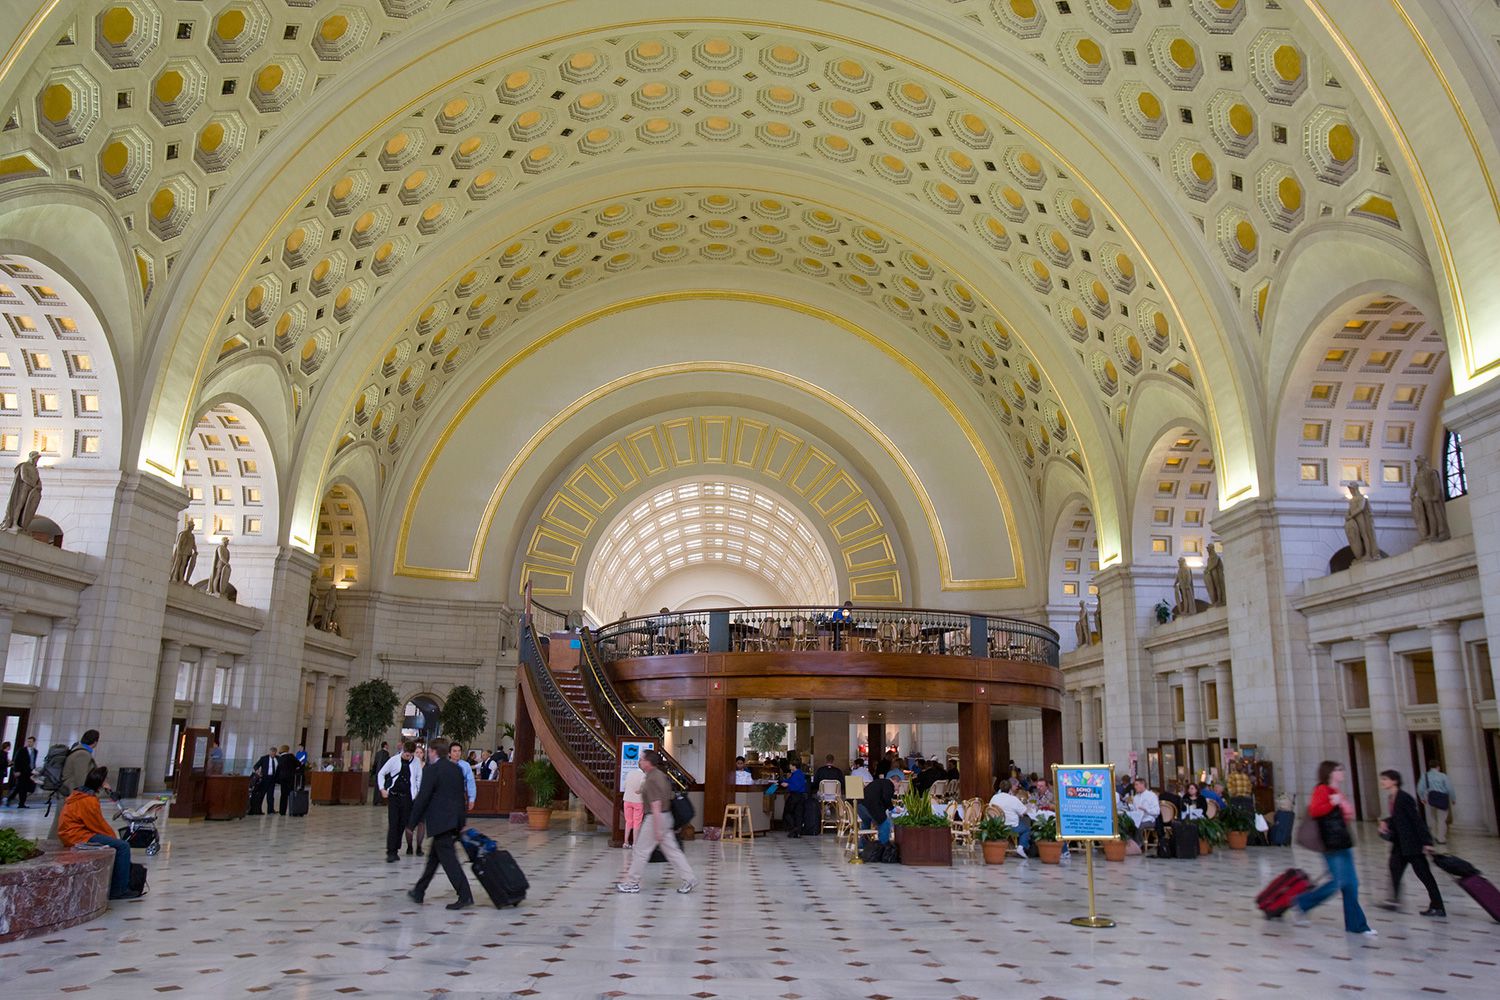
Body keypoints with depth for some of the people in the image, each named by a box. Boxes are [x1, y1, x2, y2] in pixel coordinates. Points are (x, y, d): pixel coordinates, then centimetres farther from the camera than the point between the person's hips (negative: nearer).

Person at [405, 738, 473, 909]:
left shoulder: (431, 770, -11)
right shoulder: (456, 769, 12)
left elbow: (422, 798, -13)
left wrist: (412, 823, -5)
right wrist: (460, 822, 20)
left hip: (440, 821, -8)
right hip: (455, 819, 8)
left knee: (448, 859, -7)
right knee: (434, 856, 20)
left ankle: (465, 896, -12)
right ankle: (419, 892, 31)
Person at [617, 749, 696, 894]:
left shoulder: (651, 780, -19)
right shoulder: (660, 774, 10)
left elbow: (656, 805, -23)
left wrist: (657, 829, -23)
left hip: (655, 817, -10)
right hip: (665, 816, 10)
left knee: (641, 850, 2)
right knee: (671, 850, 10)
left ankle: (632, 883, 12)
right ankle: (689, 879, 9)